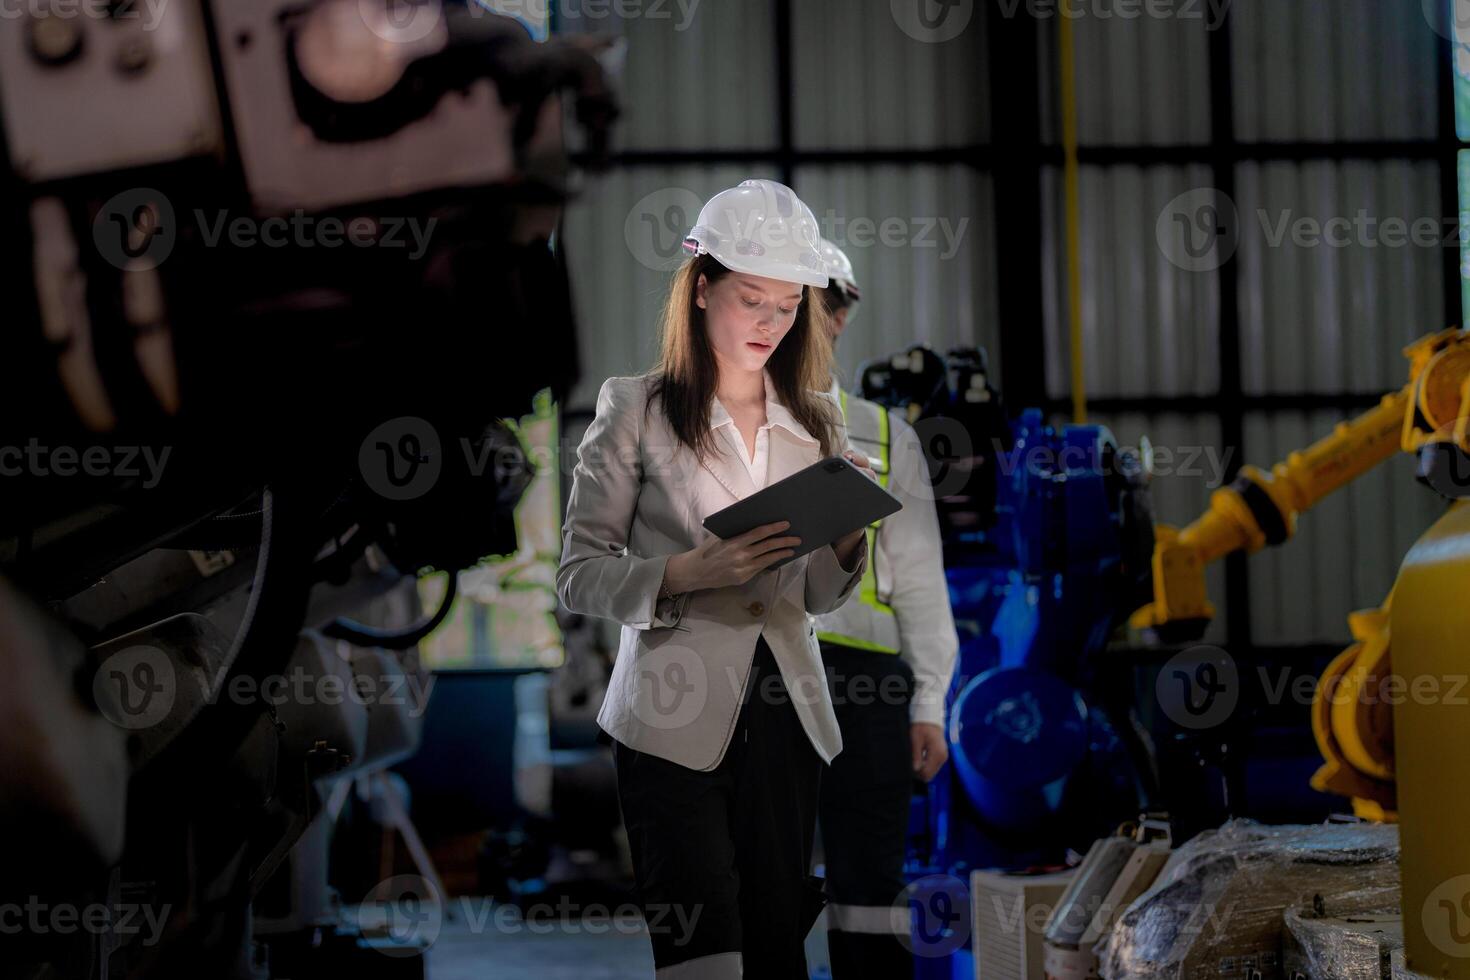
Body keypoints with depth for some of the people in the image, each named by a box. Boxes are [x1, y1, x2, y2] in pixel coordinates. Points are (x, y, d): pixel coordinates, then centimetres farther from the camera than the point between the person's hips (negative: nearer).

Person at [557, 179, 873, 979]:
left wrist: (848, 536, -5)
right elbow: (580, 575, -3)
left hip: (785, 715, 4)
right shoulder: (636, 410, 0)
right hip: (677, 722, -4)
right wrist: (695, 572, -19)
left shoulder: (812, 420, 14)